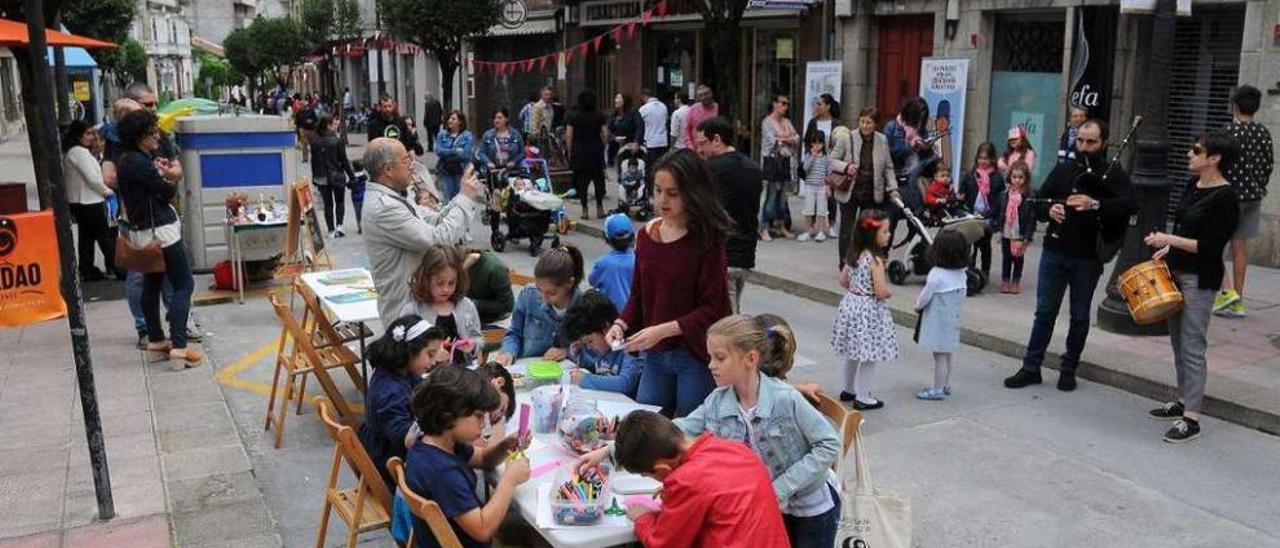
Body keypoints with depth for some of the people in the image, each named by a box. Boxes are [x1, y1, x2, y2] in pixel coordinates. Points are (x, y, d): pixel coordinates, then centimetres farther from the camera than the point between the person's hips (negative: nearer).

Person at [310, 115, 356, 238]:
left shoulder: (315, 142, -1)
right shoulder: (337, 140, -13)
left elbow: (313, 162, 4)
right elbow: (344, 160, -11)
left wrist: (314, 178, 13)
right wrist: (351, 175, -3)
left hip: (322, 178, 3)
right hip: (337, 176, -3)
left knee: (328, 204, 9)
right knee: (340, 201, 14)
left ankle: (331, 230, 9)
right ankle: (339, 226, -2)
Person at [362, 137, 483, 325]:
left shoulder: (387, 198, 8)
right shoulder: (383, 208, -25)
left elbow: (434, 222, 9)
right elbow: (439, 240, -27)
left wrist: (465, 196, -4)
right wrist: (466, 199, -18)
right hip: (406, 311, -10)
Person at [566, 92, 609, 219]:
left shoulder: (574, 116, -1)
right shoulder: (599, 116, 1)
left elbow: (568, 136, -2)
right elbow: (604, 134, 0)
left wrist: (570, 151, 6)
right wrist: (603, 148, 10)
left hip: (579, 151, -1)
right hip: (596, 150, 1)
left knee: (581, 181, 3)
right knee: (598, 179, 8)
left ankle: (584, 210, 3)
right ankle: (599, 208, 6)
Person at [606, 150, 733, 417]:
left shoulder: (707, 240, -12)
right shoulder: (647, 234, 4)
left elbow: (714, 308, -15)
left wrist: (662, 330, -22)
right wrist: (621, 323, -6)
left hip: (696, 357, -5)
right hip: (655, 355, 5)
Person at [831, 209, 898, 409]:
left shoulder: (854, 254, 2)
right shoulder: (875, 260, -21)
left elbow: (843, 281, 11)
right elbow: (882, 292, -22)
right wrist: (888, 291, -3)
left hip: (851, 304, 8)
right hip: (869, 310, -8)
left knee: (853, 352, 21)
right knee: (869, 356, 3)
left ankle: (848, 390, 33)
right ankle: (862, 398, 10)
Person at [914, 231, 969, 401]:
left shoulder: (936, 274, -20)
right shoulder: (961, 273, 1)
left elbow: (925, 296, -15)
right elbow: (962, 295, 8)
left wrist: (918, 306, 4)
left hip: (938, 320, -8)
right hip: (953, 319, 8)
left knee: (940, 356, -1)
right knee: (946, 354, 18)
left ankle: (938, 389, 6)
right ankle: (946, 385, 28)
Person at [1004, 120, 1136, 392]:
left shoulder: (1113, 174, -2)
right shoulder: (1063, 170, 8)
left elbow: (1129, 205, -18)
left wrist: (1095, 204, -34)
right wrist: (1049, 210, -13)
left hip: (1088, 257, -2)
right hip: (1055, 252, 2)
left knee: (1080, 316, 9)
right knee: (1045, 311, 6)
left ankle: (1069, 369, 21)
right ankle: (1031, 367, 12)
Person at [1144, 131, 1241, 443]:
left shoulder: (1226, 198, -16)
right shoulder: (1193, 186, 8)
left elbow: (1212, 246, -19)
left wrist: (1170, 240, -21)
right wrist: (1166, 250, 11)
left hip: (1200, 279, -9)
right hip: (1176, 271, 9)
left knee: (1192, 347, -6)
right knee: (1178, 342, 17)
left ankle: (1191, 419, -1)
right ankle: (1183, 401, 30)